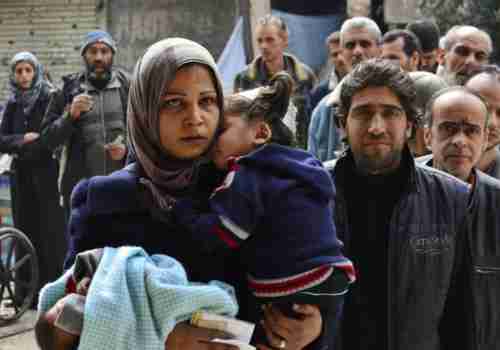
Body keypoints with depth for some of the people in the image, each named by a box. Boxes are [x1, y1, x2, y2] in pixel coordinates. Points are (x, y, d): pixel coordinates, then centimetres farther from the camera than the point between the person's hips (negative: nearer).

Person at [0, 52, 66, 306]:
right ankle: (27, 291, 11)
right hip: (20, 174, 5)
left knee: (51, 230, -4)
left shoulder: (50, 99, -4)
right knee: (25, 231, 5)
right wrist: (22, 140, -11)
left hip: (47, 173, -5)